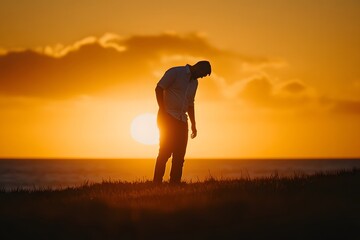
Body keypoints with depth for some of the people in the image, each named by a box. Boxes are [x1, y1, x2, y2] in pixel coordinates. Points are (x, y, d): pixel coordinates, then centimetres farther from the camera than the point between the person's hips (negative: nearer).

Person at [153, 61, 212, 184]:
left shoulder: (194, 82, 18)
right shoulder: (175, 72, -5)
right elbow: (159, 88, -10)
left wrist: (193, 124, 21)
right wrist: (162, 111, -15)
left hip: (182, 120, 7)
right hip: (168, 117, -7)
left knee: (179, 155, 2)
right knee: (165, 152, -13)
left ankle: (175, 184, 5)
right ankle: (157, 183, -12)